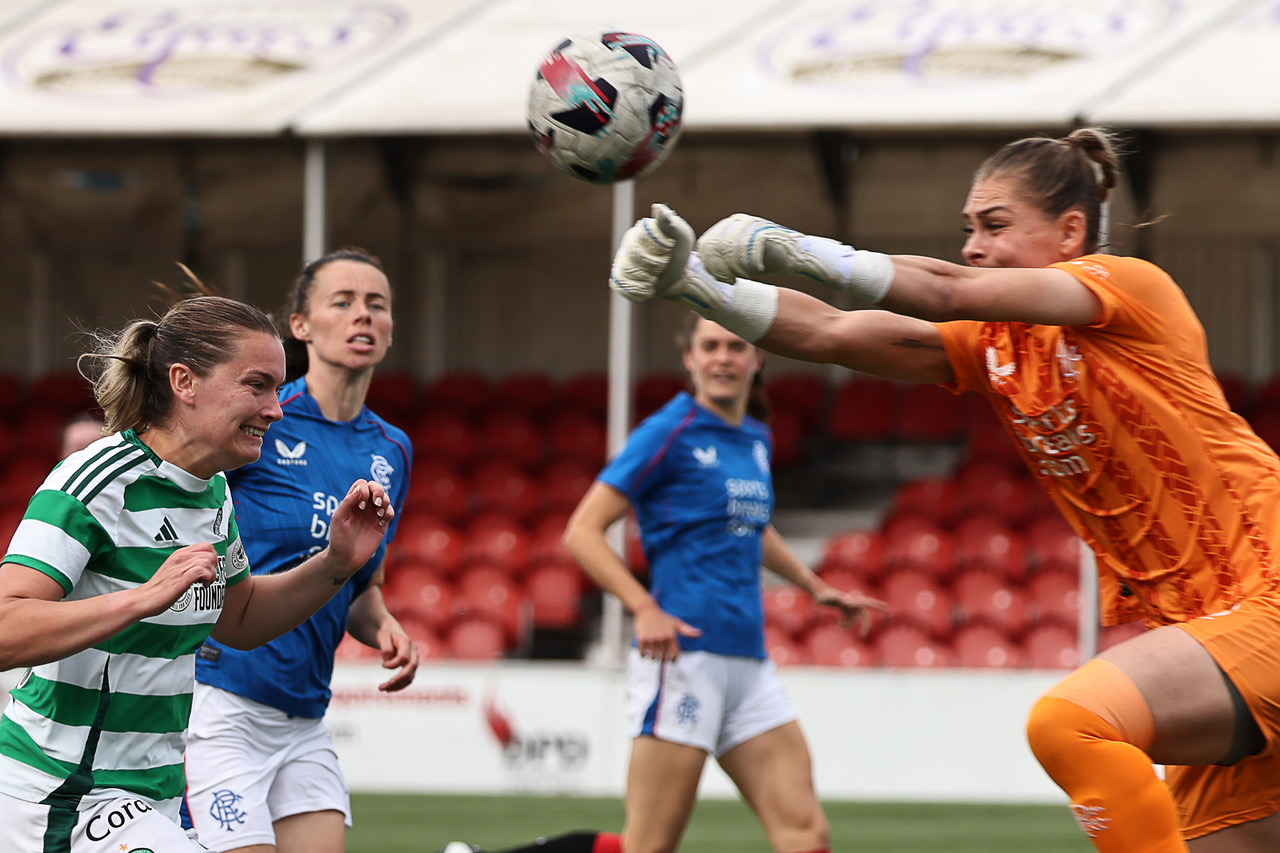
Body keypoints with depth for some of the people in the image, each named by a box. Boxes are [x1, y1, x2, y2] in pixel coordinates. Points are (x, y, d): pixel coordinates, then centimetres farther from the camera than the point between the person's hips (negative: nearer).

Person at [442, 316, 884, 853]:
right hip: (682, 653, -7)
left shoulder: (757, 439, 15)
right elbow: (581, 532, -11)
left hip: (748, 663, 7)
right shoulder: (670, 432, -7)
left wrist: (815, 587, 34)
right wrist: (645, 609, -22)